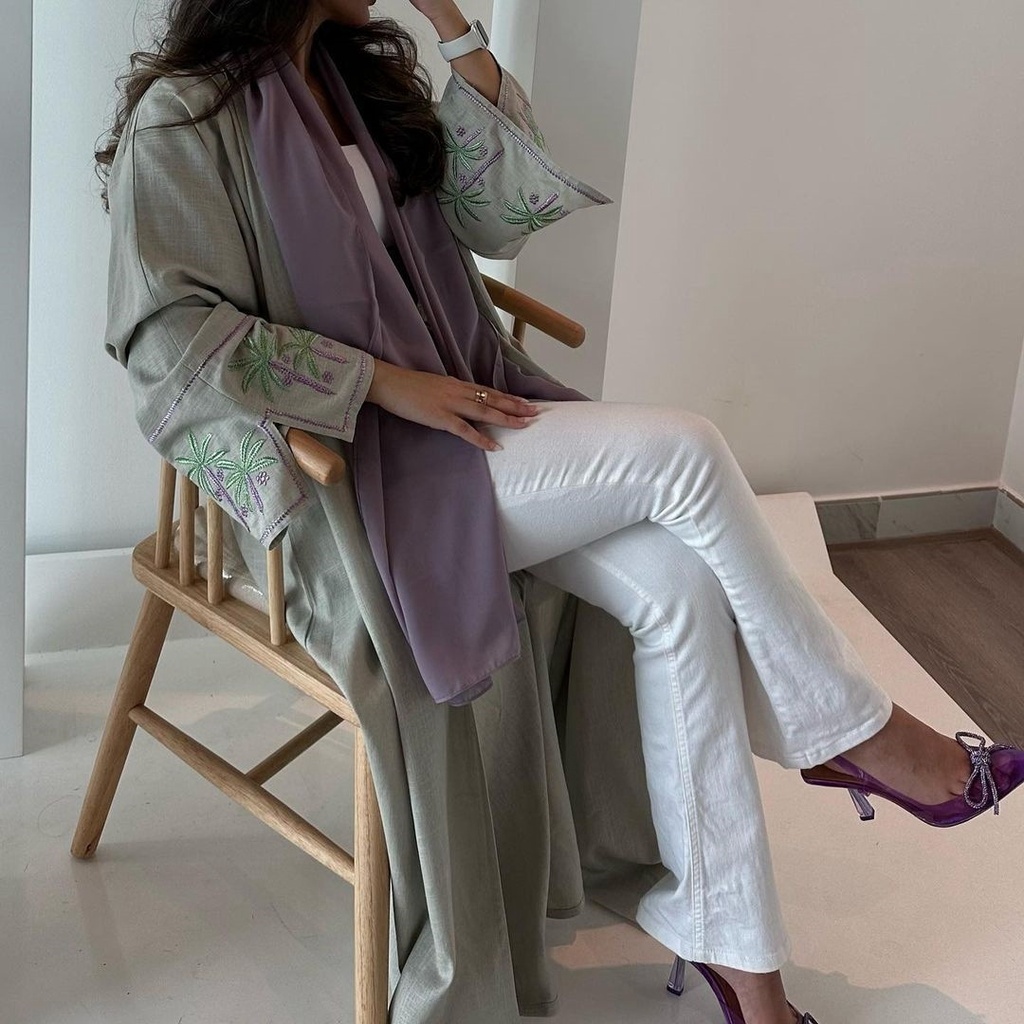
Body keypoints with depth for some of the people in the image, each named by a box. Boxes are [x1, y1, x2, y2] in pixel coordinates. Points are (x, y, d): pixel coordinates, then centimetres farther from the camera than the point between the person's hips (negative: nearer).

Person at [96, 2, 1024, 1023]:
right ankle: (857, 735, -1)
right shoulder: (186, 114, -10)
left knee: (680, 581, -16)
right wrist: (384, 380, -20)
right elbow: (169, 339, -18)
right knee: (684, 453, -20)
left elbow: (497, 211, 9)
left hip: (450, 400, 7)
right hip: (344, 461, -7)